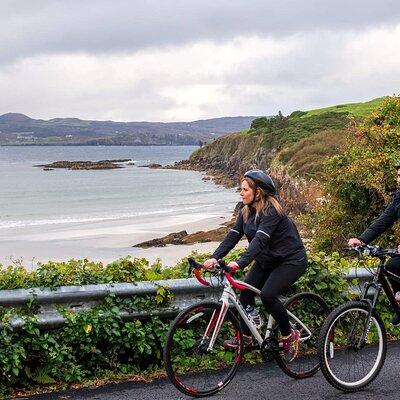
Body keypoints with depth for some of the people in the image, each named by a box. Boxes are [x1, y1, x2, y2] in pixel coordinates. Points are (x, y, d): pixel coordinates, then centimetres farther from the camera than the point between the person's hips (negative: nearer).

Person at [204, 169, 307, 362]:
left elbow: (260, 239, -37)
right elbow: (233, 235, -8)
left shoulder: (271, 210, -25)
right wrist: (215, 257, -21)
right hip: (267, 260, 8)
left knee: (267, 295, -24)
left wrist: (240, 263, -48)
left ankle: (289, 335, -3)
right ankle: (245, 336, 11)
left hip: (291, 260, -8)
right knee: (245, 290, -5)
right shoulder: (246, 210, 0)